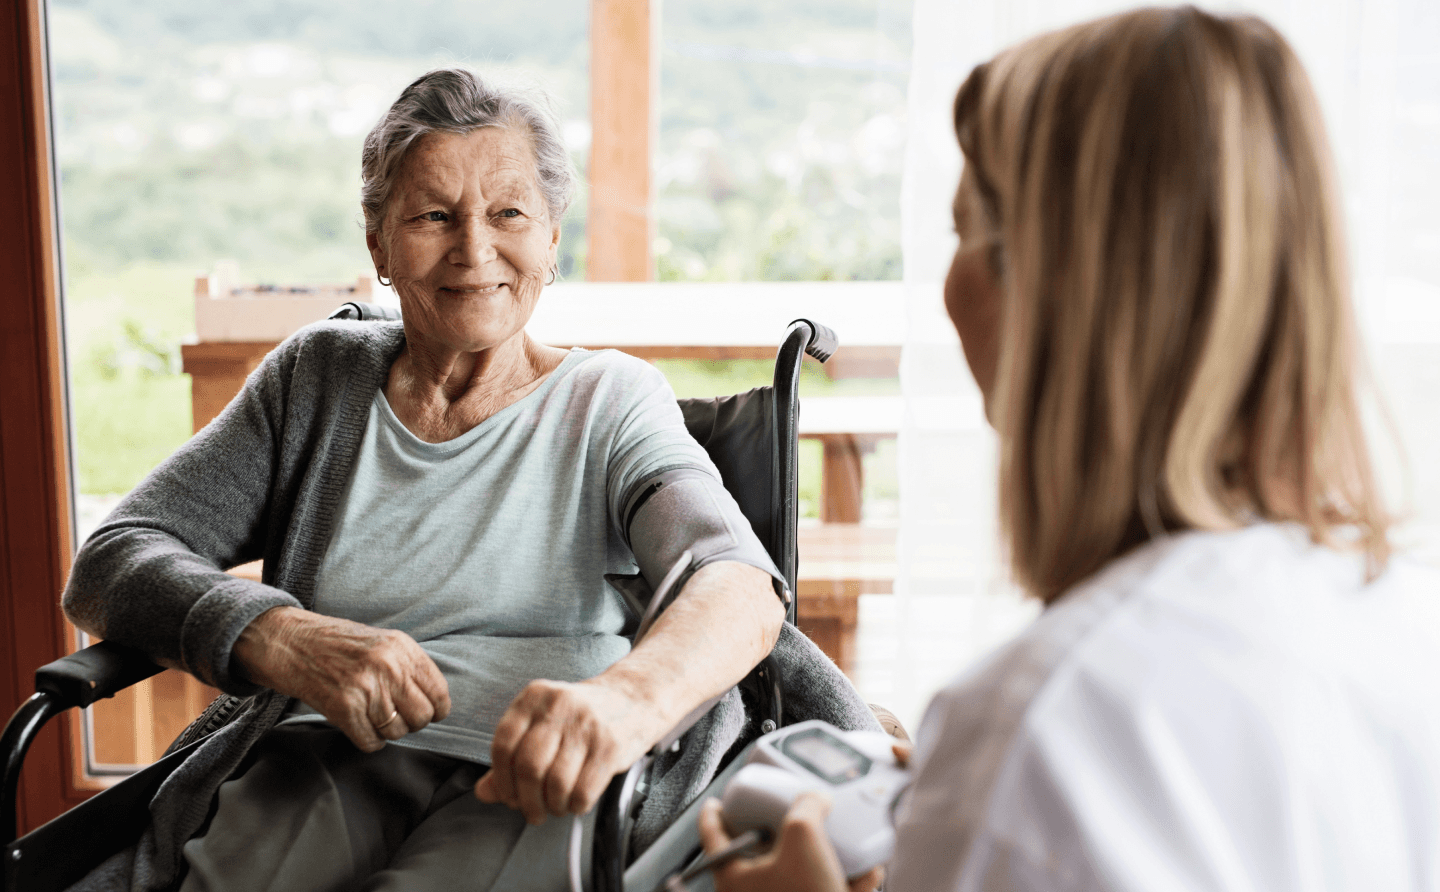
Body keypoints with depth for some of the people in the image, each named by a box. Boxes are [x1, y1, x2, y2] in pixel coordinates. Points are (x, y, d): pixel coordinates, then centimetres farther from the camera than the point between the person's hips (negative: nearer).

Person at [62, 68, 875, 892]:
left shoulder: (612, 401, 8)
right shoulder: (318, 376, 17)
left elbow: (741, 588, -12)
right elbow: (111, 563, 9)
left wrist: (626, 698, -37)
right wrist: (280, 637, -14)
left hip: (528, 789, -2)